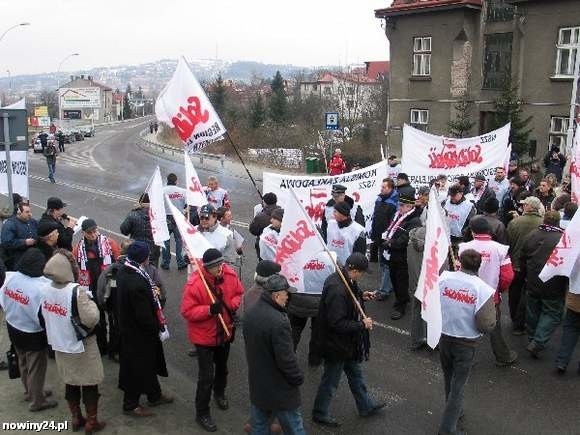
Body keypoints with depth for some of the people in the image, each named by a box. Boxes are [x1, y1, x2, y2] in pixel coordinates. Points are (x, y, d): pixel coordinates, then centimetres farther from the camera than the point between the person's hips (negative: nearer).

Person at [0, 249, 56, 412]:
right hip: (33, 335, -7)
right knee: (36, 368, 14)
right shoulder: (41, 287, -33)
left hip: (13, 329, 7)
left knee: (24, 364, 27)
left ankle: (30, 392, 48)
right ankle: (37, 401, 30)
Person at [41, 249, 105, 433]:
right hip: (81, 346, -6)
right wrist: (91, 304, -12)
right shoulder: (76, 290, -28)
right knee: (89, 384, 12)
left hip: (60, 346, 6)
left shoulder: (46, 289, -8)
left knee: (70, 382, 21)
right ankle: (91, 422, 23)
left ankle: (76, 418, 35)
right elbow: (91, 319, -28)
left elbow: (44, 317, 7)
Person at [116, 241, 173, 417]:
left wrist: (151, 292, -2)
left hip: (128, 325, 9)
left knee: (149, 362, 25)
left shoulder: (123, 271, -7)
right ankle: (130, 405, 30)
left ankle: (155, 395, 44)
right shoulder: (137, 283, -36)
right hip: (138, 333, -9)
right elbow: (144, 315, -28)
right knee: (137, 367, 11)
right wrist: (158, 329, -12)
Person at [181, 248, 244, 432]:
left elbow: (239, 293, 4)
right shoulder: (194, 284, -28)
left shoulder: (230, 275, -14)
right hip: (204, 336, -5)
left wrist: (232, 305, -16)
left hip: (225, 332, 6)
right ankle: (202, 413, 19)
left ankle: (219, 393, 56)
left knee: (222, 367, 28)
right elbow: (187, 311, -25)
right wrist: (209, 310, -36)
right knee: (206, 376, -1)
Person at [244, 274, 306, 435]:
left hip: (257, 385, 8)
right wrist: (298, 378, -9)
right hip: (279, 389, -8)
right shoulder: (278, 321, -29)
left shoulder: (251, 314, -1)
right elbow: (286, 358, -25)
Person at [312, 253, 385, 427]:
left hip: (347, 341, 10)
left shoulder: (342, 279, -3)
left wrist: (361, 296, 3)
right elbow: (337, 323, -32)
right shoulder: (337, 290, -34)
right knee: (330, 380, 11)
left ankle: (366, 406, 44)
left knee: (355, 372, 25)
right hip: (336, 344, -10)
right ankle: (320, 413, 32)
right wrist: (362, 324, -23)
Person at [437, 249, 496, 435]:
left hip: (443, 338, 3)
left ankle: (454, 410, 46)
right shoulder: (483, 289, -20)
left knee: (449, 378, 25)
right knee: (458, 386, 12)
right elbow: (487, 325, -19)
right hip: (466, 343, -3)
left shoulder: (444, 278, -13)